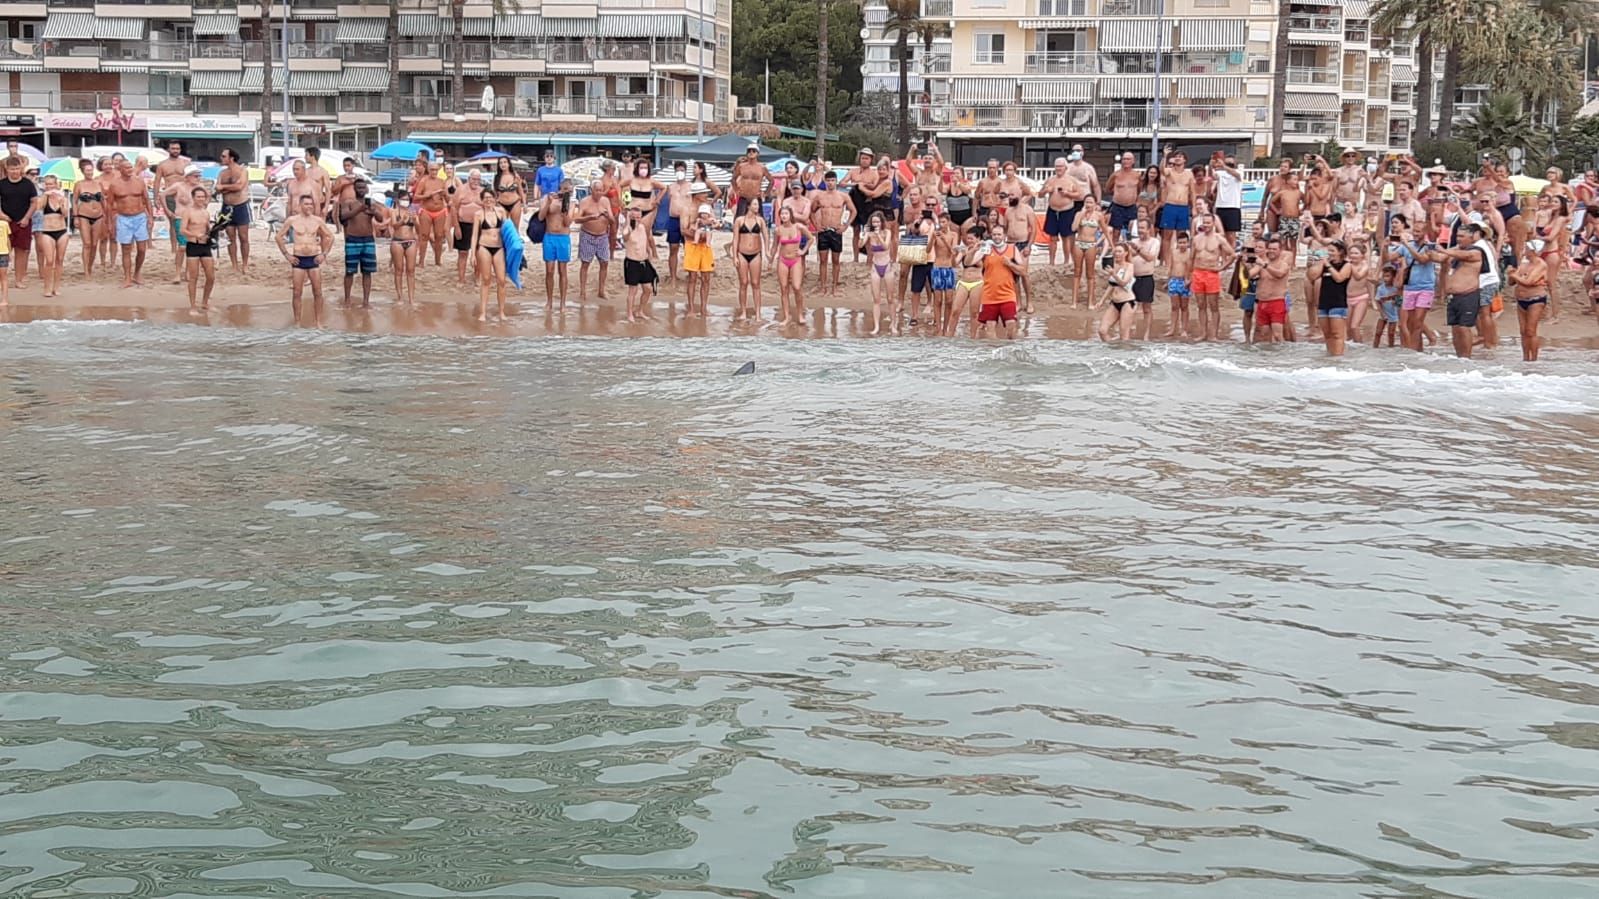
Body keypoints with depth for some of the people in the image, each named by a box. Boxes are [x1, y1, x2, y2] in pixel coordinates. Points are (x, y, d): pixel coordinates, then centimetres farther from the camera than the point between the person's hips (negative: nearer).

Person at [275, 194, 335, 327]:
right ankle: (297, 322, 7)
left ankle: (318, 322, 8)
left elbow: (330, 237, 11)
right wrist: (286, 254, -2)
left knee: (317, 292, 0)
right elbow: (278, 236, 3)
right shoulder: (292, 220, -4)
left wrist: (324, 254, 3)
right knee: (297, 293, 0)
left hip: (314, 259, 1)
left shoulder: (318, 220, 1)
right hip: (298, 260, -1)